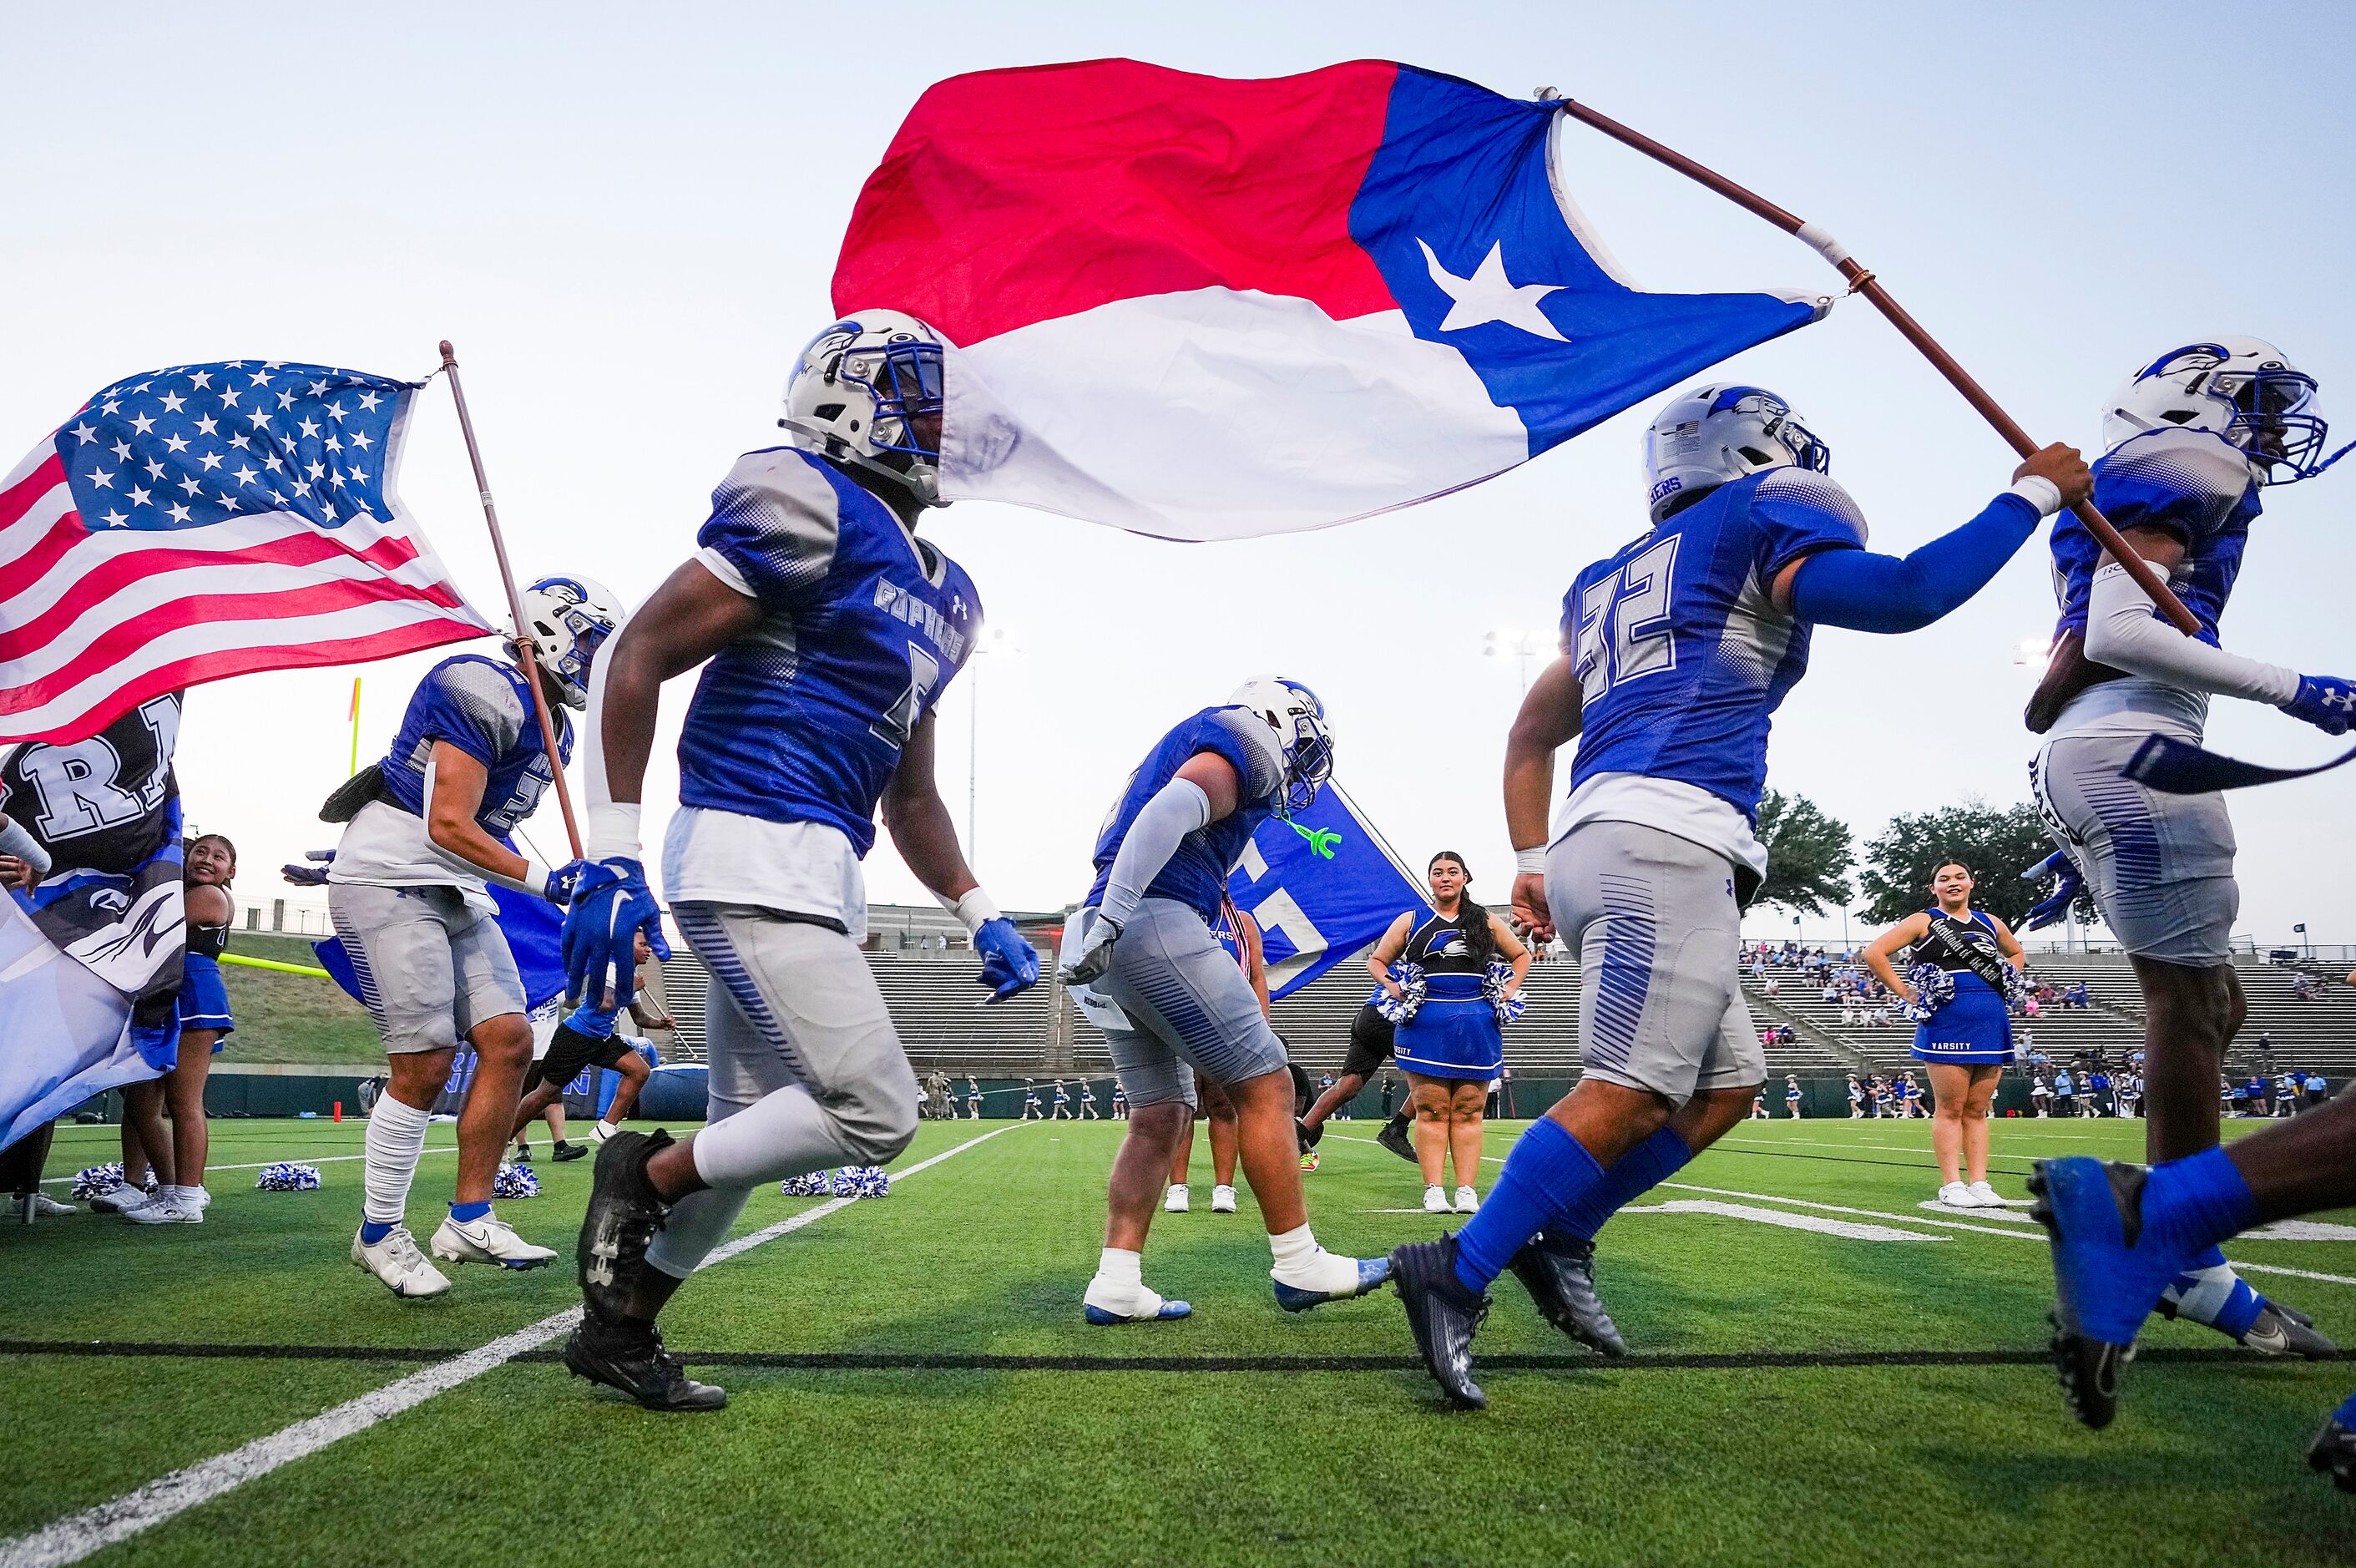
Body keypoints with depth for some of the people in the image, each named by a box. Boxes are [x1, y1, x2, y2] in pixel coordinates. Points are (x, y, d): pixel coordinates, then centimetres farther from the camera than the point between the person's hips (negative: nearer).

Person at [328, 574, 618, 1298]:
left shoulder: (554, 729, 13)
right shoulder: (485, 692, -18)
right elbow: (449, 828, -21)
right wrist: (546, 881, -22)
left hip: (453, 893, 9)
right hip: (389, 880, -9)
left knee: (508, 1042, 1)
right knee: (425, 1065, -8)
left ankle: (469, 1220, 9)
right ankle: (378, 1236, 9)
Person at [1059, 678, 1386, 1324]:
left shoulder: (1191, 744, 30)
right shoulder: (1241, 742, -2)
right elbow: (1173, 809, -20)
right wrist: (1110, 919, -28)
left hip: (1118, 938, 10)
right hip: (1156, 924, -10)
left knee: (1159, 1116, 11)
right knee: (1265, 1086, -3)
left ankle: (1116, 1285, 7)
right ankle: (1299, 1265, 3)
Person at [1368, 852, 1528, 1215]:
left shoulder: (1488, 923, 14)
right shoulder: (1410, 922, 11)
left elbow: (1521, 956, 25)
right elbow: (1376, 960, 17)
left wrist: (1510, 989, 10)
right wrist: (1391, 987, 0)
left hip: (1476, 1028, 1)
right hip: (1425, 1026, -1)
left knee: (1468, 1112, 1)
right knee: (1431, 1110, -4)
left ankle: (1467, 1191, 3)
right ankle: (1433, 1191, -3)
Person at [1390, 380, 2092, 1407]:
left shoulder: (1611, 582, 30)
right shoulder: (1757, 519, 7)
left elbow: (1531, 735, 30)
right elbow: (1902, 595, -8)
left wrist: (1532, 865, 27)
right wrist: (2033, 493, 5)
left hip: (1590, 847, 9)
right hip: (1668, 840, -9)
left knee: (1725, 1082, 15)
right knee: (1627, 1093, -12)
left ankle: (1559, 1237, 11)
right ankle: (1457, 1273, -14)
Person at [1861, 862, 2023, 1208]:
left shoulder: (1990, 923, 17)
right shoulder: (1924, 922, 3)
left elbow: (2016, 953, 37)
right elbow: (1874, 953, -3)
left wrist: (2007, 979, 17)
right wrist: (1906, 992, -6)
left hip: (1991, 1024, 4)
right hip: (1947, 1022, -4)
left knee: (1977, 1109, 7)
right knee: (1950, 1108, -2)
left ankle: (1979, 1184, 9)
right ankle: (1951, 1185, 0)